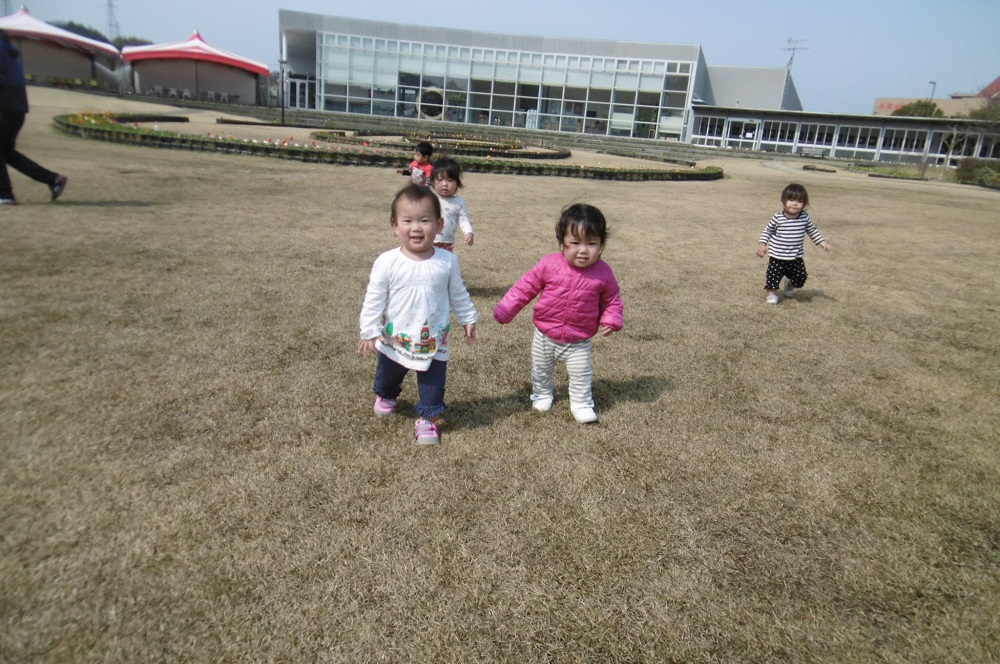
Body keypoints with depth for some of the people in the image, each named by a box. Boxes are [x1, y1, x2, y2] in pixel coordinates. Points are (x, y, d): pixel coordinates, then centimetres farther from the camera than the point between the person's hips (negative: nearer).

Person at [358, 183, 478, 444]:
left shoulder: (448, 261, -12)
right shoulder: (387, 262, -17)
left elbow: (458, 295, 3)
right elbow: (374, 300, -11)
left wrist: (468, 318, 9)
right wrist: (369, 332, -12)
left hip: (434, 342, -1)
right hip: (395, 340, 1)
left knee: (433, 383, 8)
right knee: (387, 375, 26)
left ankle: (428, 418, 29)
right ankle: (385, 396, 57)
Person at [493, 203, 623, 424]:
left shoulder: (603, 273, -16)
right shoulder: (549, 265, -19)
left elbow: (612, 298, 2)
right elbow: (525, 287, -10)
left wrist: (611, 320, -14)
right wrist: (504, 311, -9)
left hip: (579, 341, -1)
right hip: (545, 336, 1)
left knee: (581, 376, 9)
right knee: (541, 370, 21)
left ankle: (582, 404, 31)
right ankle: (542, 395, 46)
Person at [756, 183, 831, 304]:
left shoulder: (805, 217, -5)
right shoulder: (778, 218, -13)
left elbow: (812, 230, 11)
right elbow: (768, 230, -1)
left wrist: (822, 242, 8)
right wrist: (762, 244, -8)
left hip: (796, 257, 3)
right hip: (777, 256, -3)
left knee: (800, 278, 13)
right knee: (773, 276, 1)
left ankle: (789, 283, 45)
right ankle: (772, 293, 28)